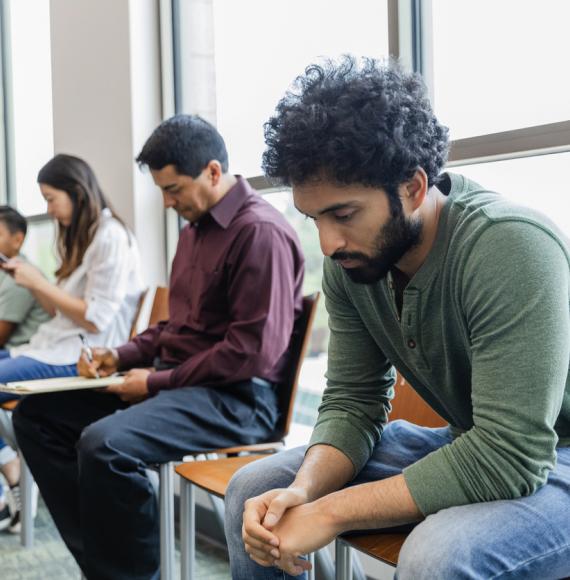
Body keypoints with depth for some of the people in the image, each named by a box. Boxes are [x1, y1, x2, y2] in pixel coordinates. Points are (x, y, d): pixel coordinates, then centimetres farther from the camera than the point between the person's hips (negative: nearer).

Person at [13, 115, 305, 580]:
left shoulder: (260, 231, -14)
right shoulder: (195, 228, 17)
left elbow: (255, 350, -21)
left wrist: (159, 382, -16)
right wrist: (124, 355, 9)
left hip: (236, 397, -10)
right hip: (178, 383, 10)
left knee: (104, 444, -33)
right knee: (36, 414, 5)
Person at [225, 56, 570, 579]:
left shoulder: (511, 249, -30)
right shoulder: (349, 259, -7)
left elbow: (508, 456, -32)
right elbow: (354, 403, -1)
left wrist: (329, 513, -27)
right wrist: (303, 491, -22)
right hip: (470, 446, 7)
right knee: (253, 490, 0)